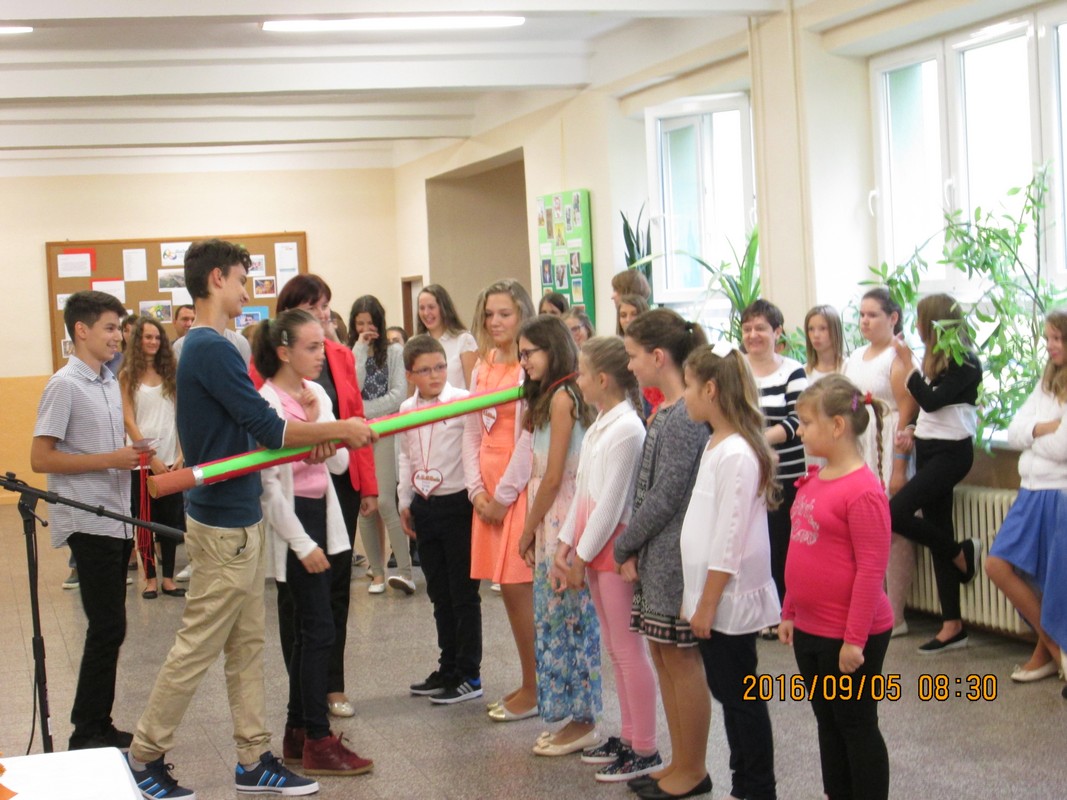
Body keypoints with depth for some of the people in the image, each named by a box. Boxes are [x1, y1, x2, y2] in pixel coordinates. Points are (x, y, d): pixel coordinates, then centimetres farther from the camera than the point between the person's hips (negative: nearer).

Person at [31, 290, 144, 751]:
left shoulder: (110, 384, 13)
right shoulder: (65, 386, -12)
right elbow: (40, 458, -16)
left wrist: (133, 455, 7)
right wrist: (110, 460, -18)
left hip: (117, 520, 8)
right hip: (89, 522, -8)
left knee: (108, 628, 11)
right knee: (107, 628, -6)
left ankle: (97, 725, 19)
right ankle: (89, 733, 3)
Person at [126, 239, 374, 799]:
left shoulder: (204, 348, 13)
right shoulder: (214, 350, -19)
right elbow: (266, 426, -21)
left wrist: (310, 441, 2)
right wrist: (341, 430, -11)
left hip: (236, 519, 10)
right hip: (225, 525, -10)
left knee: (246, 646, 12)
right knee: (197, 648, -1)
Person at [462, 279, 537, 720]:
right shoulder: (482, 367, 14)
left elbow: (531, 436, -13)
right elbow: (472, 432, 13)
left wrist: (504, 494, -11)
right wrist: (477, 489, 1)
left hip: (519, 485, -7)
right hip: (487, 488, 7)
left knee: (518, 585, -6)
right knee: (509, 589, 9)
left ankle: (534, 689, 4)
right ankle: (530, 683, 18)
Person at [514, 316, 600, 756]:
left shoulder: (561, 398, -13)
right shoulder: (550, 397, 15)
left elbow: (553, 477, -15)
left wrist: (528, 530, -6)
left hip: (562, 521, -9)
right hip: (552, 521, 9)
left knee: (565, 619, -3)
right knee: (556, 620, 12)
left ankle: (582, 722, 5)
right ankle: (576, 718, 18)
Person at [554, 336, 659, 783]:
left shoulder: (627, 429, -17)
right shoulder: (600, 424, 11)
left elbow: (610, 504, -18)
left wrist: (583, 556, -14)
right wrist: (567, 544, 10)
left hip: (615, 548, -9)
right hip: (593, 548, 9)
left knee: (627, 649, -3)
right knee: (613, 647, 15)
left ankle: (645, 751, 4)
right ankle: (629, 736, 25)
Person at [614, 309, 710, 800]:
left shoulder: (684, 417, -17)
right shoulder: (665, 412, 12)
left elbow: (667, 495, -19)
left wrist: (625, 545, -9)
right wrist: (634, 549, 6)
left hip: (673, 554, -10)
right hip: (656, 554, 10)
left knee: (680, 658, 0)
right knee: (663, 655, 15)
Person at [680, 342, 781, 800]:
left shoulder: (736, 454, -20)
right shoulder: (716, 446, 10)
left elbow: (729, 542, -21)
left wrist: (707, 604, -17)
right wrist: (694, 597, 16)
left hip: (730, 599, -9)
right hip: (711, 596, 9)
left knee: (741, 697, 0)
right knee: (728, 692, 15)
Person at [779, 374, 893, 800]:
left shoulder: (863, 491, -20)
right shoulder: (813, 481, 7)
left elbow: (872, 570, -21)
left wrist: (854, 639, -20)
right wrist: (790, 613, 17)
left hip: (850, 636, -9)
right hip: (810, 630, 9)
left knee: (856, 725, 4)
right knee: (827, 722, 19)